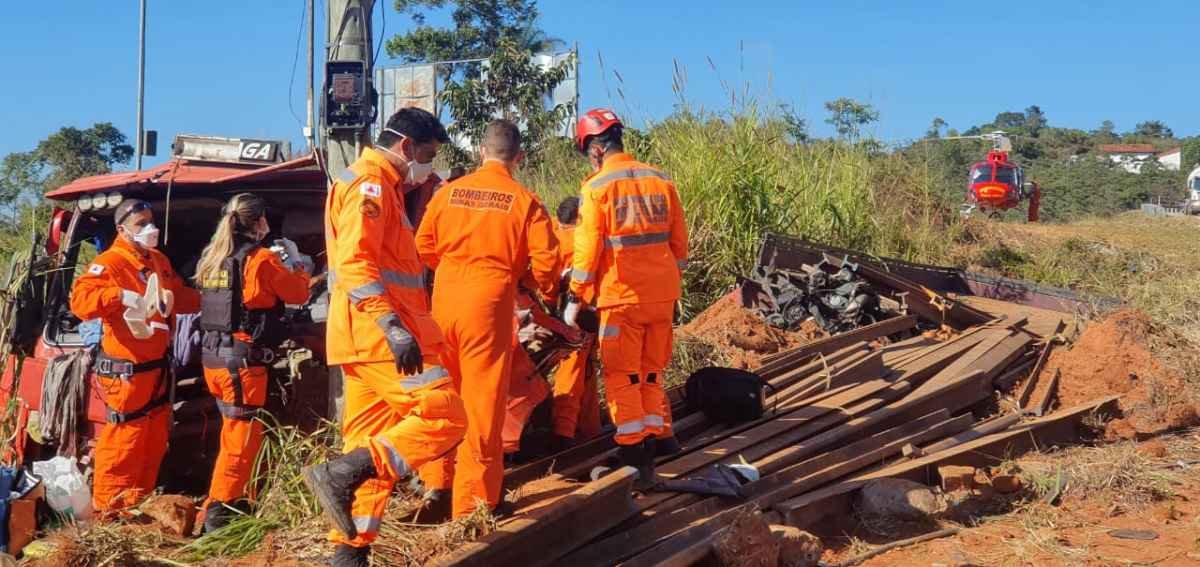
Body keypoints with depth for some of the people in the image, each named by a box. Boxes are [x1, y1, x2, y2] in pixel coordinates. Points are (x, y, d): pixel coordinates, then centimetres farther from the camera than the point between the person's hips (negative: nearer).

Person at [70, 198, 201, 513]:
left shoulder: (159, 260, 13)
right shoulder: (109, 263, -14)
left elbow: (181, 296, 25)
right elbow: (80, 300, -27)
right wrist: (122, 296, -39)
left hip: (157, 366, 9)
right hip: (126, 369, -9)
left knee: (155, 440, 17)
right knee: (124, 440, -7)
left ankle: (140, 501, 29)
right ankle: (109, 508, 3)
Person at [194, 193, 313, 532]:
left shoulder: (211, 259, 11)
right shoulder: (261, 259, -10)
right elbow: (299, 293, -1)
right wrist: (298, 263, 18)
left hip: (212, 357, 8)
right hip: (243, 360, -8)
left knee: (233, 432, 19)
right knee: (243, 437, -1)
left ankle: (233, 502, 26)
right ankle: (219, 510, -2)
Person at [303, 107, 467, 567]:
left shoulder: (379, 186, 24)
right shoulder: (370, 183, -9)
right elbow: (354, 263, -21)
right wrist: (391, 325, -28)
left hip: (374, 335, 10)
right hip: (378, 332, -10)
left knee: (372, 443, 10)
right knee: (445, 416, -16)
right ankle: (340, 475, -20)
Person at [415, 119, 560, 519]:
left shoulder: (448, 192, 4)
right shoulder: (525, 202, -4)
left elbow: (423, 247, 8)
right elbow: (545, 262, -6)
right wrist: (548, 292, 15)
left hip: (444, 301, 4)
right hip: (489, 305, -3)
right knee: (482, 402, 3)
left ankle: (437, 481, 30)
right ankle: (473, 501, 7)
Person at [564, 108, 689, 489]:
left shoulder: (597, 188, -9)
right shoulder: (661, 181, 5)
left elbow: (587, 250, -10)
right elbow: (679, 243, 10)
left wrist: (575, 300, 0)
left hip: (621, 296, -5)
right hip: (662, 295, 5)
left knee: (621, 376, 4)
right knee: (651, 370, 19)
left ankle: (635, 454, 1)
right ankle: (659, 436, 20)